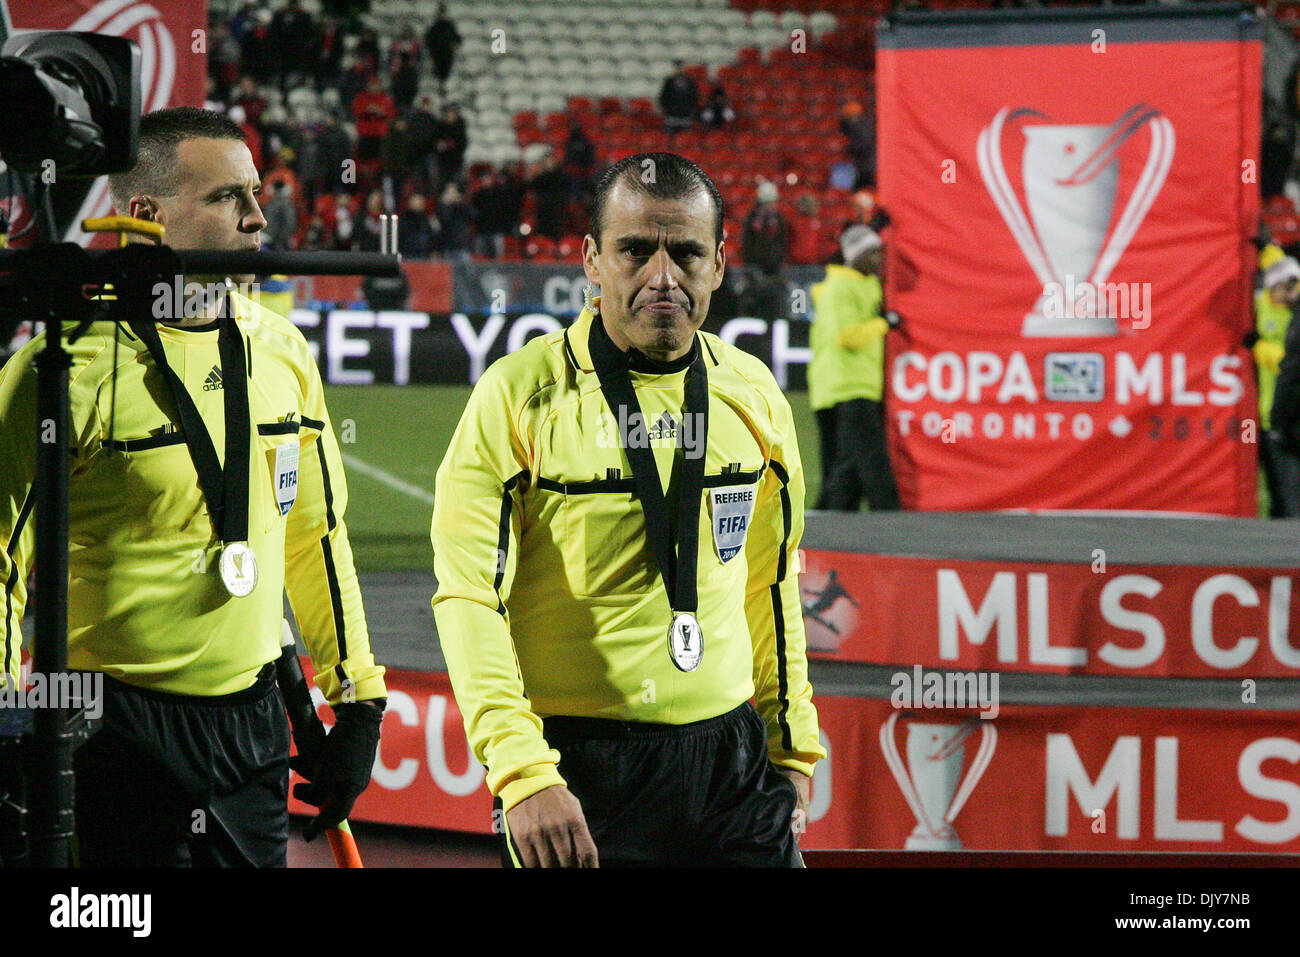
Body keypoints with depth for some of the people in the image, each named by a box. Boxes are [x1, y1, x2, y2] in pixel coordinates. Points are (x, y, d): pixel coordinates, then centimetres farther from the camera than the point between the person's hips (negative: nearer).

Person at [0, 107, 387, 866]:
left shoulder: (281, 351, 7)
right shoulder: (72, 367, -12)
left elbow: (318, 532, 17)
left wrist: (358, 705, 17)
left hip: (252, 719, 6)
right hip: (118, 736, -6)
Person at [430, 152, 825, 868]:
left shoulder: (752, 394, 6)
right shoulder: (519, 398, -9)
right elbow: (469, 598, -13)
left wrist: (791, 748, 17)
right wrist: (523, 775, -22)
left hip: (730, 755, 4)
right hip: (576, 773, -4)